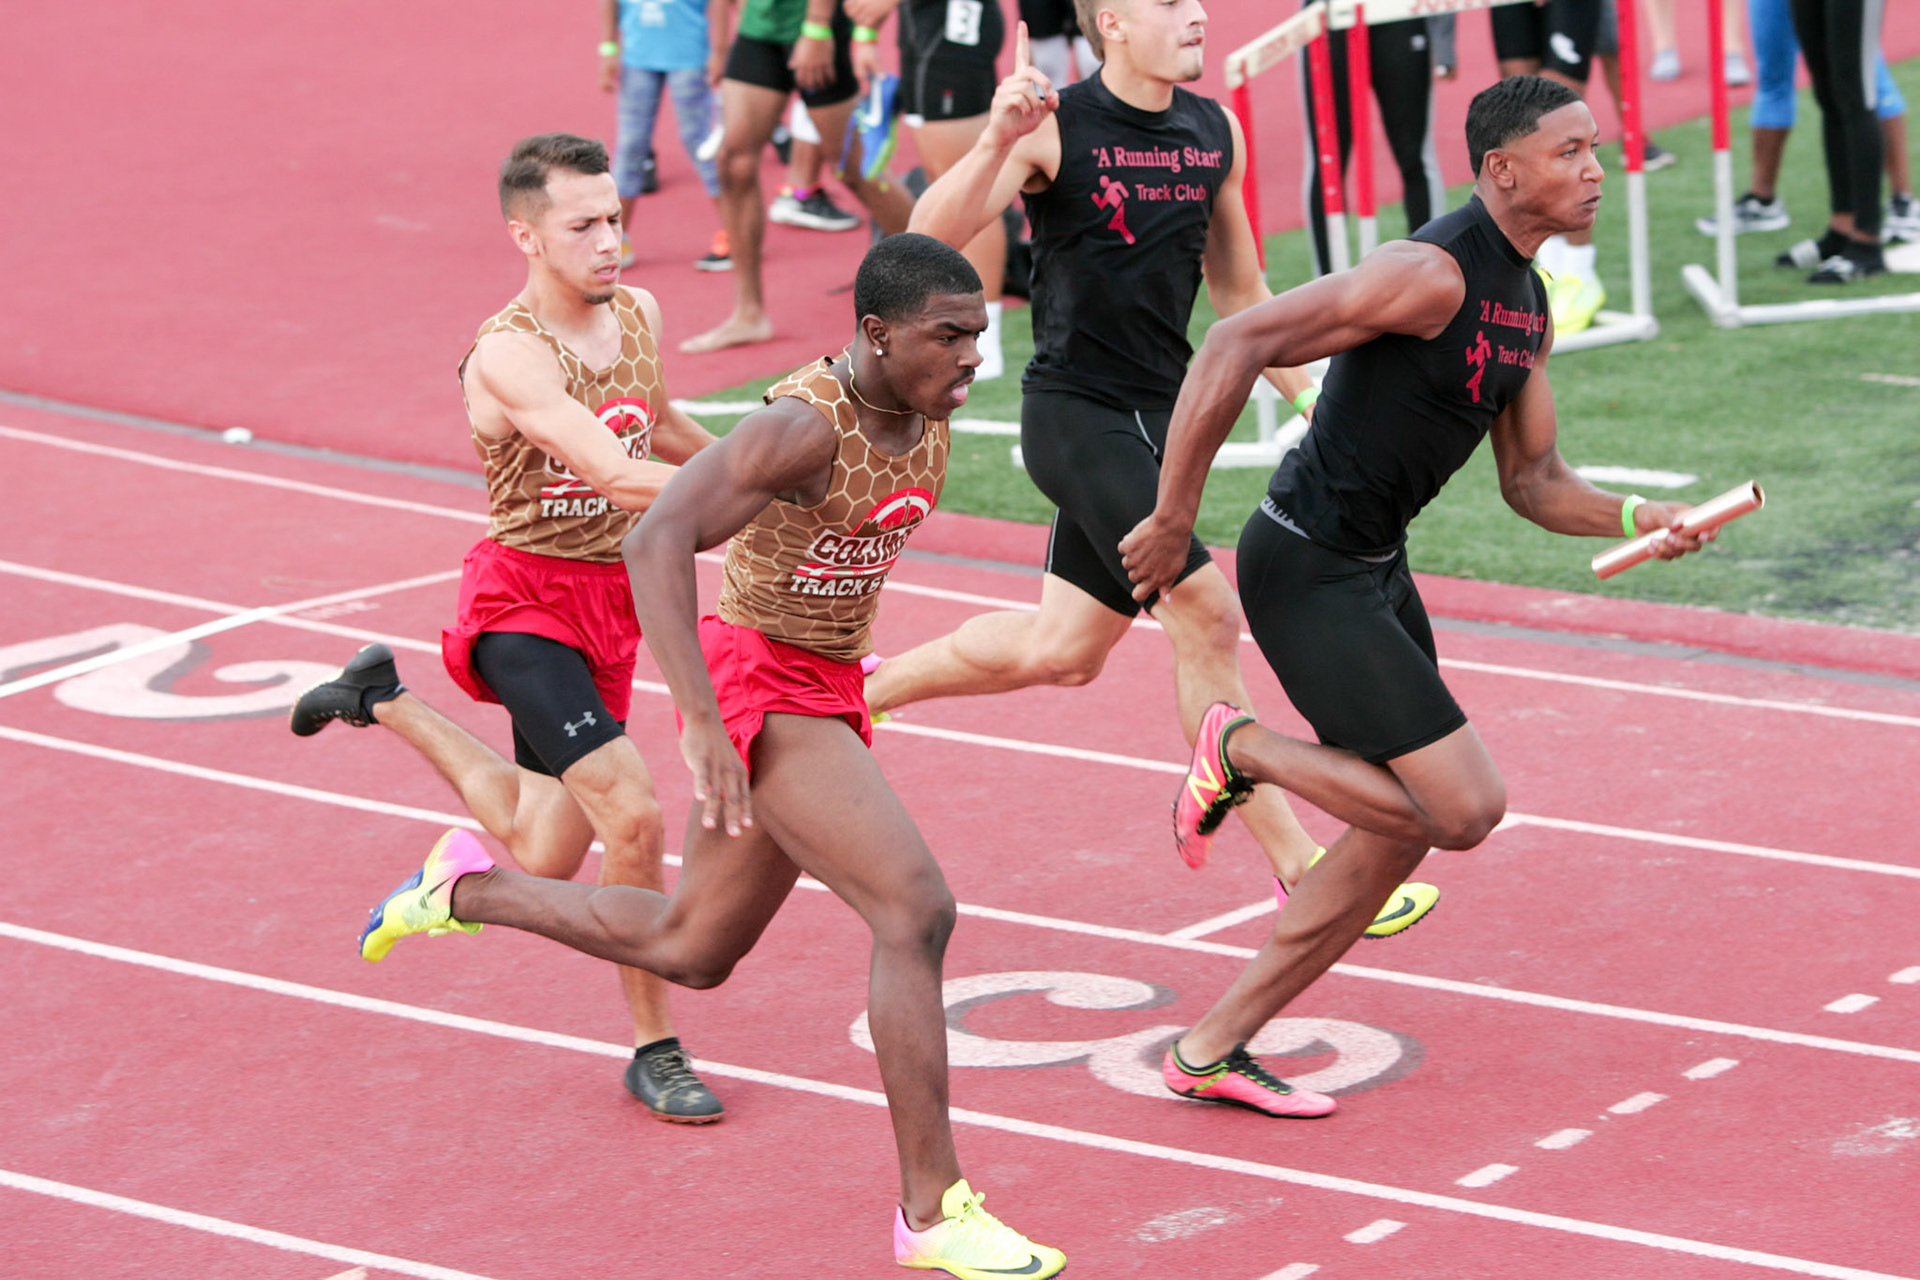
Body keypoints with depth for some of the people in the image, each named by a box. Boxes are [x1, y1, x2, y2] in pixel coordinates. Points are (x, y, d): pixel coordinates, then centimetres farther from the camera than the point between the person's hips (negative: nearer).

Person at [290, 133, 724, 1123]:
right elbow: (615, 476, -34)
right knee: (632, 816, -23)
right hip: (526, 601, -8)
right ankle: (653, 1051, -1)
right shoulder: (509, 355, -22)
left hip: (611, 602, 8)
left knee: (543, 866, 13)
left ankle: (384, 703, 36)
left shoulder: (638, 314, 4)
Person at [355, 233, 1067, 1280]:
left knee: (691, 951, 21)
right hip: (753, 689, -9)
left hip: (824, 690, 9)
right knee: (917, 910, -19)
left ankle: (468, 890, 40)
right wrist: (703, 722, -38)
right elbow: (656, 543, -33)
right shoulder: (803, 425, -25)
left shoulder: (928, 414, 1)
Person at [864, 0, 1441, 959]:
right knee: (1208, 617, -14)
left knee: (1061, 650, 13)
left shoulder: (1216, 134, 6)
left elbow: (1239, 289, 18)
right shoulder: (1056, 128, -13)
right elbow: (931, 237, -23)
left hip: (1155, 415, 7)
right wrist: (996, 142, -38)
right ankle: (1298, 870, -7)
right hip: (1075, 412, -7)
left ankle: (861, 688, 36)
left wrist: (1311, 397, 15)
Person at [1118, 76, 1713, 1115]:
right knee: (1464, 807, -14)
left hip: (1375, 565, 10)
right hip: (1307, 571, -10)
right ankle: (1243, 750, 6)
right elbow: (1237, 344, -26)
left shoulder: (1527, 305, 10)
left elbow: (1533, 482, 16)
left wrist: (1635, 519, -4)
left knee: (1402, 829, 12)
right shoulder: (1432, 274, -21)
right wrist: (1172, 517, -24)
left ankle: (1210, 1050, 19)